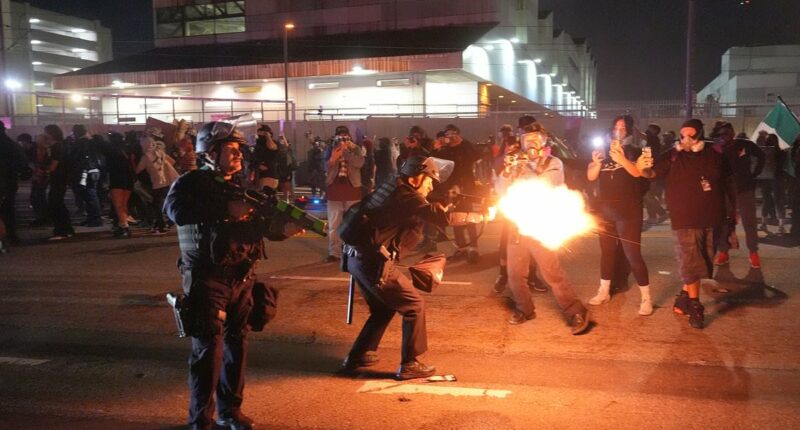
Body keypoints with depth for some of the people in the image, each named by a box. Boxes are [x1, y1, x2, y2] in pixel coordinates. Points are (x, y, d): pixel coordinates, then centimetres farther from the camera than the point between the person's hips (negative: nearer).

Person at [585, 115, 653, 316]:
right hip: (605, 209, 4)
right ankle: (604, 292, 25)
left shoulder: (635, 150, -2)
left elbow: (638, 172, -22)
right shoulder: (604, 150, 9)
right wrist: (597, 163, -20)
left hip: (628, 210, -4)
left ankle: (646, 298, -1)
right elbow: (590, 176, 1)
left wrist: (622, 159, -40)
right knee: (607, 250, 13)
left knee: (632, 254, -8)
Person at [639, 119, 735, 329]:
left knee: (702, 264, 11)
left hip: (712, 219, 4)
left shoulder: (715, 154, 3)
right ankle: (694, 306, 9)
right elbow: (653, 171, -21)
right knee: (691, 264, -3)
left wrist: (732, 209, 13)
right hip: (686, 220, -4)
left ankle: (683, 298, 27)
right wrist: (642, 168, -44)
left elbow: (727, 182, 13)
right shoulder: (673, 156, -6)